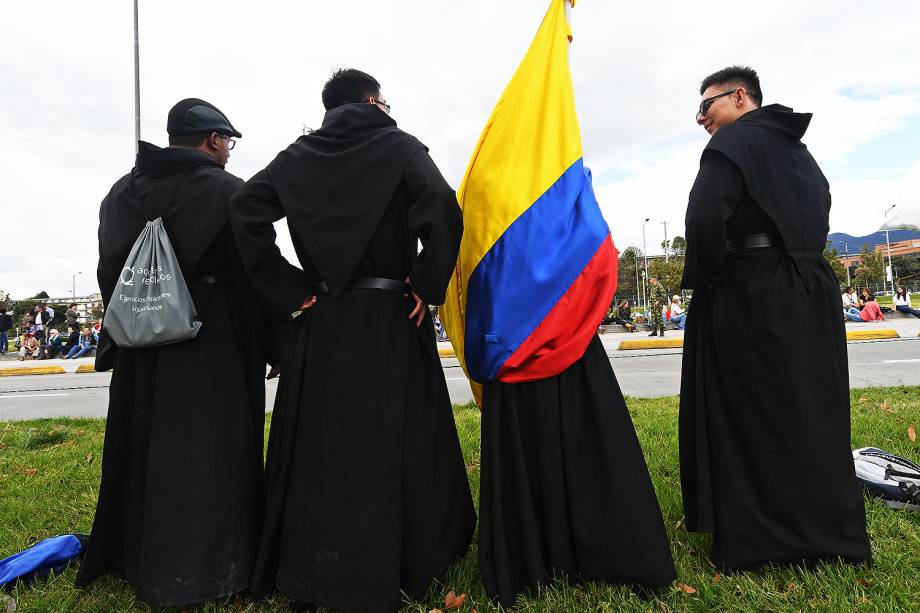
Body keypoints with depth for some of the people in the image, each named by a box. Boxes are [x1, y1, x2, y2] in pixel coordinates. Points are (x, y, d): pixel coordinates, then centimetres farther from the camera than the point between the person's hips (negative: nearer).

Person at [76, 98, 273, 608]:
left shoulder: (124, 190, 8)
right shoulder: (228, 192, -10)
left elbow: (110, 270, 11)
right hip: (212, 336, -6)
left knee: (145, 441, 18)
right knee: (206, 447, 3)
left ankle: (132, 552, 35)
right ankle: (196, 570, 13)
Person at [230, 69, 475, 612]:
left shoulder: (299, 156, 10)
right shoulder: (400, 147, -1)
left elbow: (247, 211, -3)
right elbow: (442, 208, -20)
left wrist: (289, 289, -2)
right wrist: (429, 286, -10)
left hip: (320, 322, 4)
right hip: (390, 319, -3)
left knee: (318, 443, 12)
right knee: (394, 442, 7)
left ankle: (308, 568, 24)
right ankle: (398, 566, 20)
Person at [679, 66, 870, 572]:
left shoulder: (734, 140, -6)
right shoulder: (795, 147, 21)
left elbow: (706, 214, -20)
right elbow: (818, 215, 20)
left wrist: (702, 278, -8)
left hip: (750, 297, -8)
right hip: (810, 292, 9)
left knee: (751, 416, -2)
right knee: (807, 410, 14)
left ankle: (762, 541, 7)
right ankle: (828, 534, 26)